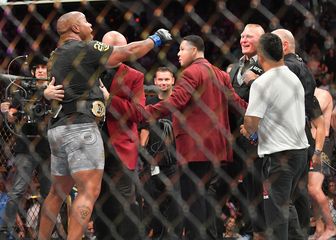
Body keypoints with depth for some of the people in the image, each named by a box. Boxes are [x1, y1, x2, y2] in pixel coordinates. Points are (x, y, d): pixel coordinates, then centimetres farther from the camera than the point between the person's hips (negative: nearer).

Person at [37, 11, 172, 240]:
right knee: (89, 191, -13)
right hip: (81, 126, -9)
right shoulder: (85, 49, -6)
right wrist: (155, 39, 12)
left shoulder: (56, 55, 18)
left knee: (58, 191, 14)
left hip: (58, 127, 9)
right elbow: (129, 52, -2)